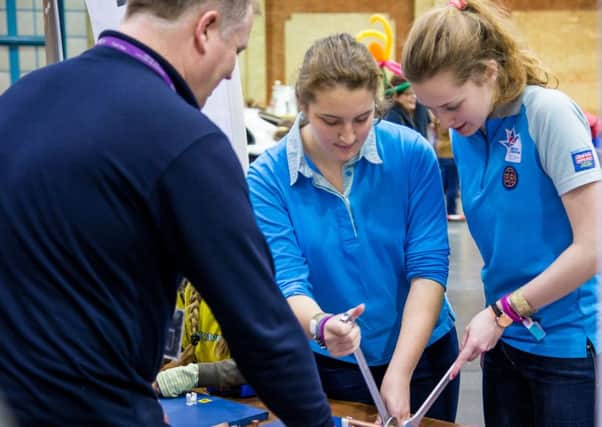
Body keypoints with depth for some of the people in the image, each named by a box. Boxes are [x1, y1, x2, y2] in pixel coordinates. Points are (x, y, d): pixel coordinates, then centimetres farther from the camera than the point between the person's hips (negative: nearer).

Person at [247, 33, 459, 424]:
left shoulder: (412, 154, -14)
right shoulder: (268, 178, -14)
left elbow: (429, 266, -16)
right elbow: (286, 280, -19)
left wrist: (399, 372, -25)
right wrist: (320, 326, -42)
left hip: (421, 353, 1)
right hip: (328, 365, 0)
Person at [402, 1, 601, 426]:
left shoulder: (549, 113, -17)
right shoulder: (464, 133, 2)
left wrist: (502, 311, -16)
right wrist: (498, 316, 0)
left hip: (565, 342, -6)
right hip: (504, 339, 6)